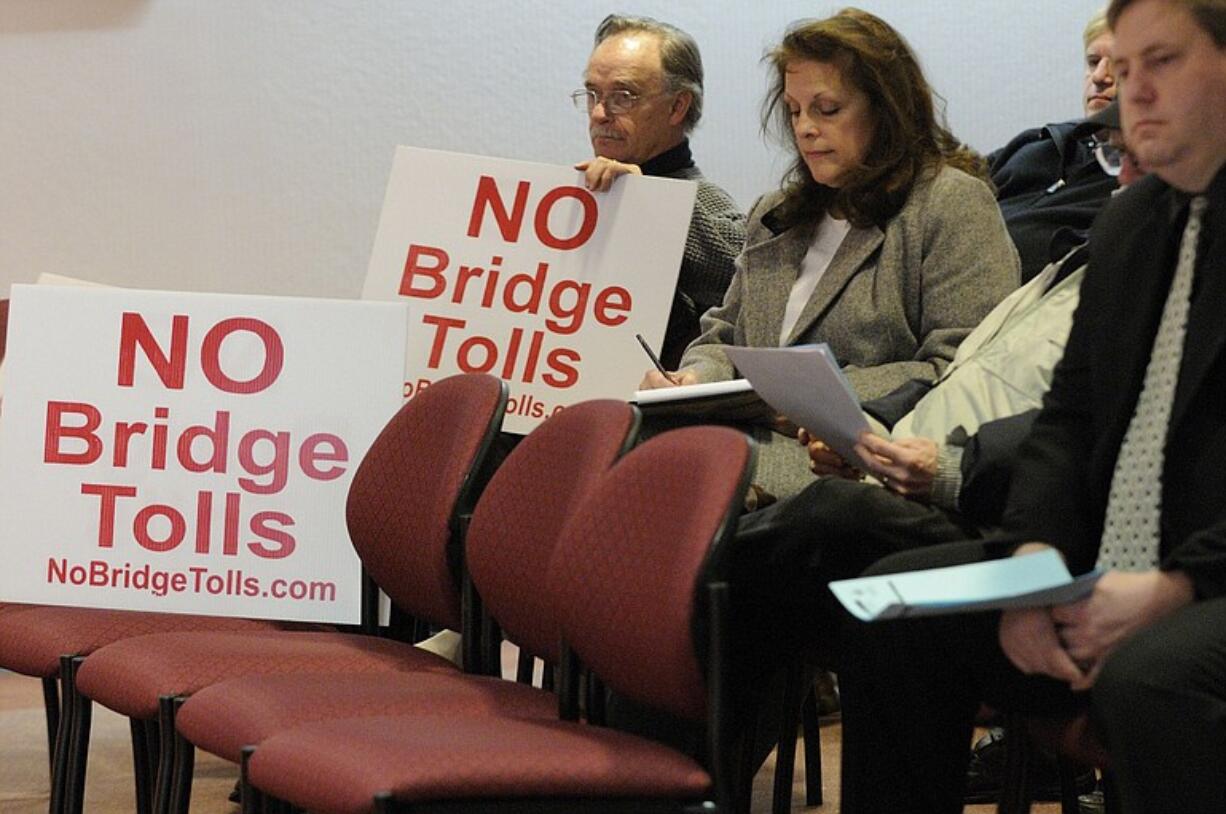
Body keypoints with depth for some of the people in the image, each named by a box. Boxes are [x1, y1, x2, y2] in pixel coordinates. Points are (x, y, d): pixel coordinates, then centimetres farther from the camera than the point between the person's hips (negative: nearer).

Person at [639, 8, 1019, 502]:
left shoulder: (952, 203, 2)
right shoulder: (773, 216, 26)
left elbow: (963, 372, -8)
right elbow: (723, 335, 30)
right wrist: (695, 379, 5)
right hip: (765, 444, 7)